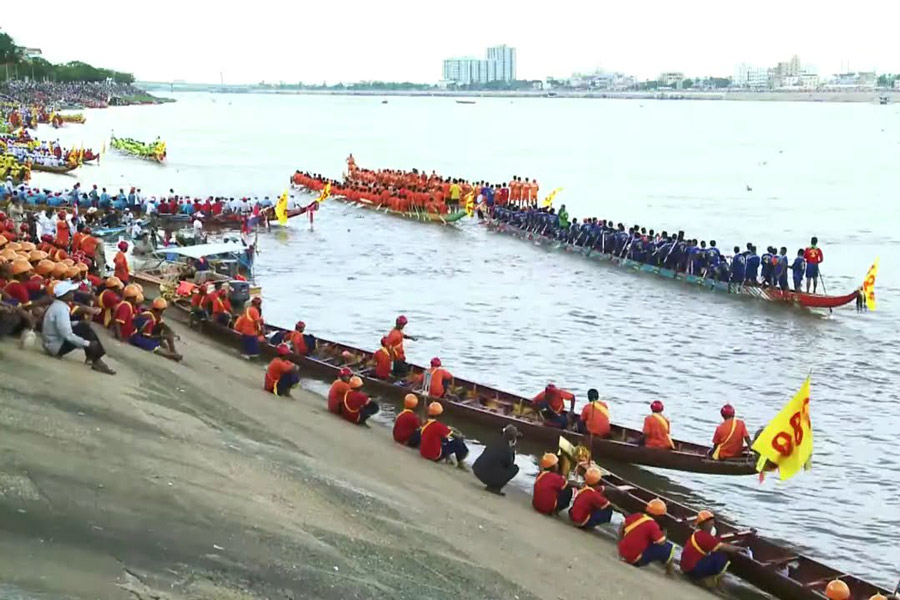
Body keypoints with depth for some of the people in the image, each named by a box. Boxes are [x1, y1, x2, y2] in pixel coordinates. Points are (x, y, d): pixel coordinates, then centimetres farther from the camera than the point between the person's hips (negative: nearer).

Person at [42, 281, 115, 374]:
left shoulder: (57, 305, 6)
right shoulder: (61, 309, -24)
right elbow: (68, 336, -27)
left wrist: (78, 323, 6)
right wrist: (87, 343, -21)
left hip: (54, 341, 9)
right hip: (56, 345, -9)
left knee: (84, 326, 7)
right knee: (85, 331, -10)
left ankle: (92, 357, 5)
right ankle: (96, 362, -2)